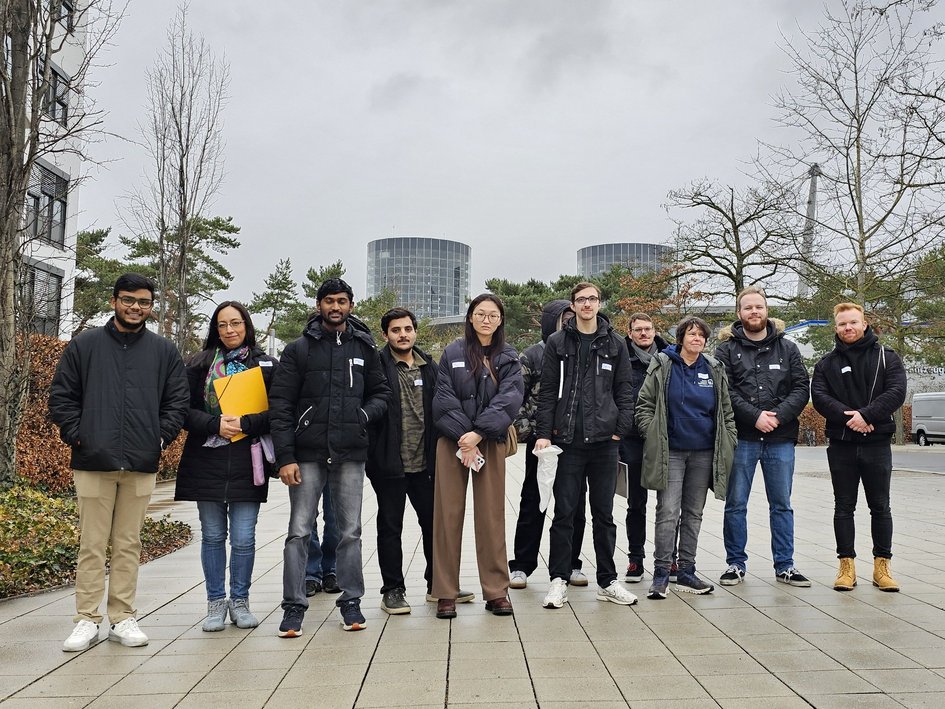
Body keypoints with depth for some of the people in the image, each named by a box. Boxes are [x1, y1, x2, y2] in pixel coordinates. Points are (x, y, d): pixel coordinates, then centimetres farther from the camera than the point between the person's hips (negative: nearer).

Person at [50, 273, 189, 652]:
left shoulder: (164, 351, 10)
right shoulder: (84, 345, 6)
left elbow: (177, 401, 11)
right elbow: (61, 396, 7)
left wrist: (161, 437, 0)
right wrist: (76, 435, -3)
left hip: (140, 465, 1)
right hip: (93, 462, -1)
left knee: (129, 544, 8)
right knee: (92, 544, 3)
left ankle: (123, 618, 17)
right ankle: (87, 620, 12)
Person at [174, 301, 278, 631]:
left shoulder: (265, 365, 4)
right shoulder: (200, 363, 7)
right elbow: (184, 409, 1)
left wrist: (245, 423, -16)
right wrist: (215, 424, -14)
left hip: (246, 464, -1)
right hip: (207, 462, 1)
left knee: (244, 538, 2)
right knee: (212, 536, 9)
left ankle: (240, 601, 18)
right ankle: (216, 603, 21)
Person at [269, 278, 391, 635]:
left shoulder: (364, 348, 9)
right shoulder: (298, 349, 1)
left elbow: (381, 391, 15)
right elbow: (280, 405, -3)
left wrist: (364, 415, -7)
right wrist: (285, 456, -10)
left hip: (351, 455, 2)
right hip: (308, 454, -2)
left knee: (350, 531, 9)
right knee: (299, 532, 2)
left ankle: (351, 600, 20)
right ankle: (294, 605, 12)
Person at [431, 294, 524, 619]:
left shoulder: (509, 358, 7)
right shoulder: (452, 353, 5)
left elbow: (509, 399, -6)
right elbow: (444, 400, -2)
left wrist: (479, 434, -17)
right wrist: (464, 439, -12)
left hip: (490, 442, 1)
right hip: (453, 442, 0)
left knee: (491, 516, 3)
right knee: (449, 515, 0)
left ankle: (496, 591, 12)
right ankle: (446, 594, 8)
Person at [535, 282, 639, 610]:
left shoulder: (615, 344, 8)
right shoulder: (558, 343, 4)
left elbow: (625, 392, 8)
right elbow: (547, 392, 1)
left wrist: (620, 430, -2)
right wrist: (543, 433, -5)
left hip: (605, 441, 1)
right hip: (567, 440, -1)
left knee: (604, 514, 10)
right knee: (564, 513, 3)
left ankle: (607, 582, 20)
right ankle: (559, 580, 13)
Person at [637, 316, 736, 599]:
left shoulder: (714, 369, 10)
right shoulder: (662, 365, -1)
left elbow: (726, 411, 15)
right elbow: (644, 404, 0)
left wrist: (729, 442, 9)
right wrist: (652, 435, -8)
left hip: (704, 453, 4)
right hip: (670, 452, -4)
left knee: (693, 514, 10)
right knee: (667, 513, -7)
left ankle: (686, 572, 19)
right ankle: (661, 573, 1)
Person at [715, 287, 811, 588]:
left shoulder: (787, 348, 9)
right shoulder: (727, 349, 2)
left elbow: (801, 388, 2)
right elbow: (725, 391, -8)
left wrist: (778, 416, -13)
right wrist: (755, 416, -17)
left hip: (780, 439, 2)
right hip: (741, 438, -2)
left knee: (782, 505, 10)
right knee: (735, 504, 4)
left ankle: (784, 565, 20)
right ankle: (736, 563, 16)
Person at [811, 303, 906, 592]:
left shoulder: (887, 357, 5)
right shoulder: (826, 363, 8)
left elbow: (896, 392, -8)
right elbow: (819, 397, -5)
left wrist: (865, 414, -20)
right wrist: (847, 417, -20)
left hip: (877, 443, -1)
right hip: (840, 445, 1)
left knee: (880, 507, 5)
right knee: (844, 507, 6)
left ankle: (882, 565, 15)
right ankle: (847, 565, 13)